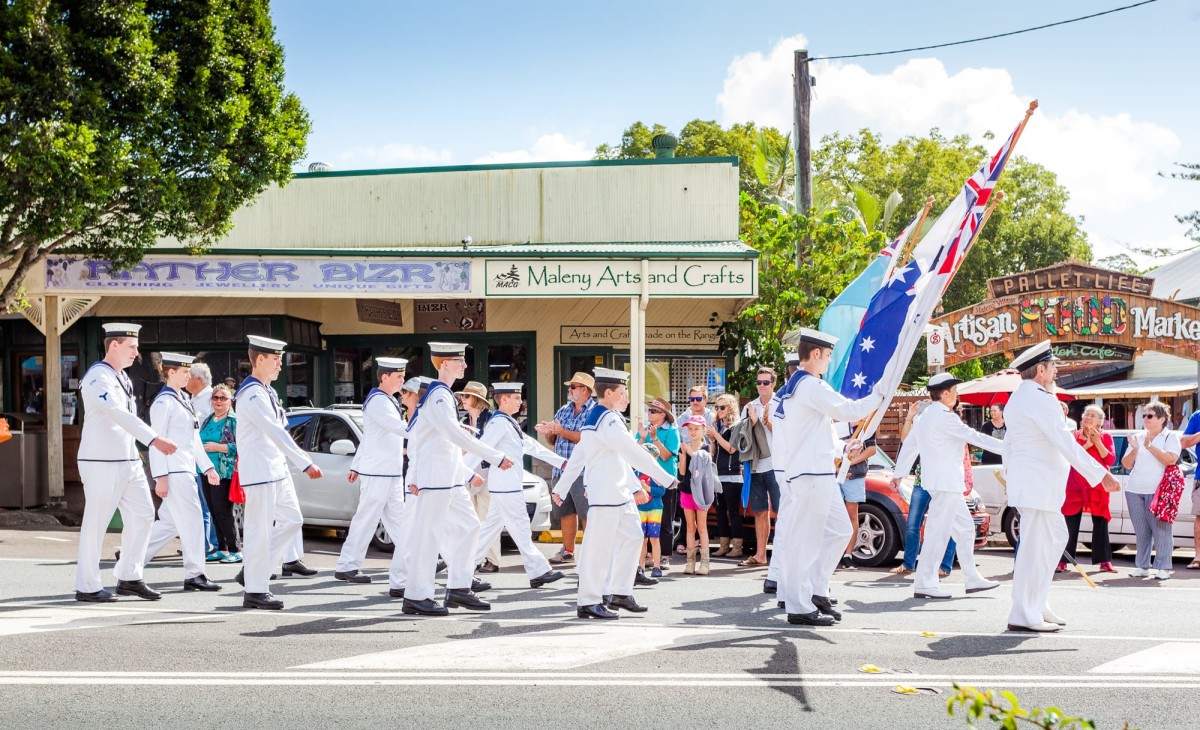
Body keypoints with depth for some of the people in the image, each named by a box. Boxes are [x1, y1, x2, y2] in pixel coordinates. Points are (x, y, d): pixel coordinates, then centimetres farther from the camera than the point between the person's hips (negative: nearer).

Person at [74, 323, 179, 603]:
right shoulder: (98, 377, -14)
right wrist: (154, 439, -38)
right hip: (102, 463, -9)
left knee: (143, 514, 6)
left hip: (128, 461, 9)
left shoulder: (122, 377, 15)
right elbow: (118, 414, -28)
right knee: (96, 524, -2)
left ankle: (129, 578, 14)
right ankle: (87, 587, 7)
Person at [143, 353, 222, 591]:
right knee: (191, 519, -8)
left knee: (170, 522, 12)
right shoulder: (163, 402, -10)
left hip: (186, 470, 10)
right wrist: (160, 478, -19)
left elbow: (194, 438, 24)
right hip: (174, 472, -10)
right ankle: (193, 574, -3)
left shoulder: (183, 401, 18)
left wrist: (207, 467, 22)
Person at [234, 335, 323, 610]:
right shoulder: (252, 394, -17)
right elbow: (276, 432, -24)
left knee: (292, 519, 12)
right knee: (260, 530, -4)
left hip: (277, 469, 10)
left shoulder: (267, 391, 14)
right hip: (259, 471, -10)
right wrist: (306, 463, -27)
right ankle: (255, 591, 2)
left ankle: (252, 571, 18)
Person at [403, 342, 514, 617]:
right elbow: (455, 434, -27)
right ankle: (416, 597, -1)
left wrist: (414, 476, 18)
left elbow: (414, 436, 19)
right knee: (428, 534, -6)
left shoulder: (444, 394, 15)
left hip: (451, 478, 10)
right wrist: (496, 457, -27)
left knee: (468, 525, 12)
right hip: (436, 477, -10)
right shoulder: (438, 396, -16)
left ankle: (459, 589, 17)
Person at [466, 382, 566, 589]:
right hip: (505, 486, -10)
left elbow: (531, 446, 21)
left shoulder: (508, 423, 17)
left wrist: (562, 462, 20)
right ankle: (537, 572, -1)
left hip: (506, 486, 10)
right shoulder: (499, 423, -14)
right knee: (520, 528, -5)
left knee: (491, 526, 12)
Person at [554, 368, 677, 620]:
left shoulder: (595, 418, 16)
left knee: (632, 537, 13)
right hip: (606, 494, -11)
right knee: (599, 547, -6)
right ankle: (588, 602, -1)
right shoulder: (608, 420, -17)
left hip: (620, 493, 11)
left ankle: (620, 593, 18)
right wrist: (666, 479, -16)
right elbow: (634, 454, -21)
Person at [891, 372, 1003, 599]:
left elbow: (909, 444, 21)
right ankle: (924, 584, -8)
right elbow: (974, 437, -16)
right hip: (945, 481, -11)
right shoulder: (944, 417, -15)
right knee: (938, 531, -9)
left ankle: (972, 579, 19)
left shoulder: (925, 417, 15)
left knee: (964, 527, 15)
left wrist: (899, 474, 28)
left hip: (946, 483, 11)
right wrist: (1006, 446, -11)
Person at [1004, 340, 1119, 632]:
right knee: (1035, 548, -7)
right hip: (1037, 486, -11)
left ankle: (1037, 605, 20)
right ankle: (1024, 616, -3)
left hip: (1026, 483, 11)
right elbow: (1066, 444, -22)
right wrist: (1101, 474, -20)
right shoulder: (1039, 400, -17)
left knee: (1056, 538, 16)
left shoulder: (1019, 397, 17)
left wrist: (1011, 474, 30)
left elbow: (1008, 443, 23)